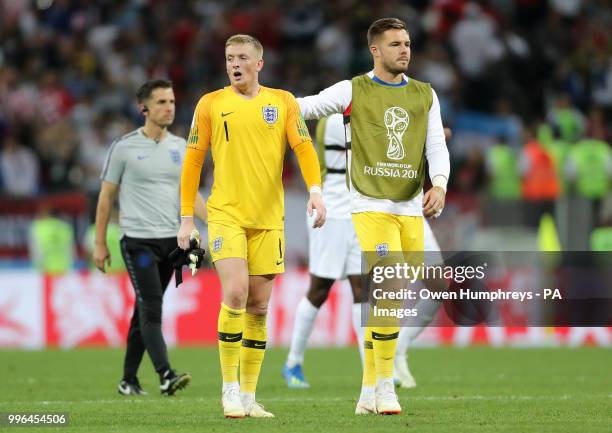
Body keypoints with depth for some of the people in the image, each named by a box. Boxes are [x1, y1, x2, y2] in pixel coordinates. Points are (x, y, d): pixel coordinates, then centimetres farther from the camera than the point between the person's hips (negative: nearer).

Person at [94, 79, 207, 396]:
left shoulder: (180, 147, 10)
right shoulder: (124, 147, -3)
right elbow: (106, 195, 2)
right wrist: (100, 243, 1)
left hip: (171, 239, 5)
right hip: (138, 240, -5)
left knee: (146, 311, 10)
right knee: (151, 308, -15)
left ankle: (129, 379, 18)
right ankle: (166, 376, -24)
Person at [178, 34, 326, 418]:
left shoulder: (283, 102, 6)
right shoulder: (210, 105, 3)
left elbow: (304, 148, 1)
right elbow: (193, 161, 6)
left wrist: (315, 190, -16)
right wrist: (187, 218, 3)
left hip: (268, 218, 2)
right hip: (226, 214, -2)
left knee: (258, 306, 4)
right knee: (235, 292, -18)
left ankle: (249, 396, 12)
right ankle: (230, 388, -9)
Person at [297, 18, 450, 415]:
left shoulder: (425, 95, 11)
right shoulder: (354, 91, 1)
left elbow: (437, 147, 6)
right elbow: (303, 107, 2)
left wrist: (439, 185, -12)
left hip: (412, 210, 4)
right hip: (372, 207, -4)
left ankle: (369, 392, 16)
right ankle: (384, 387, -9)